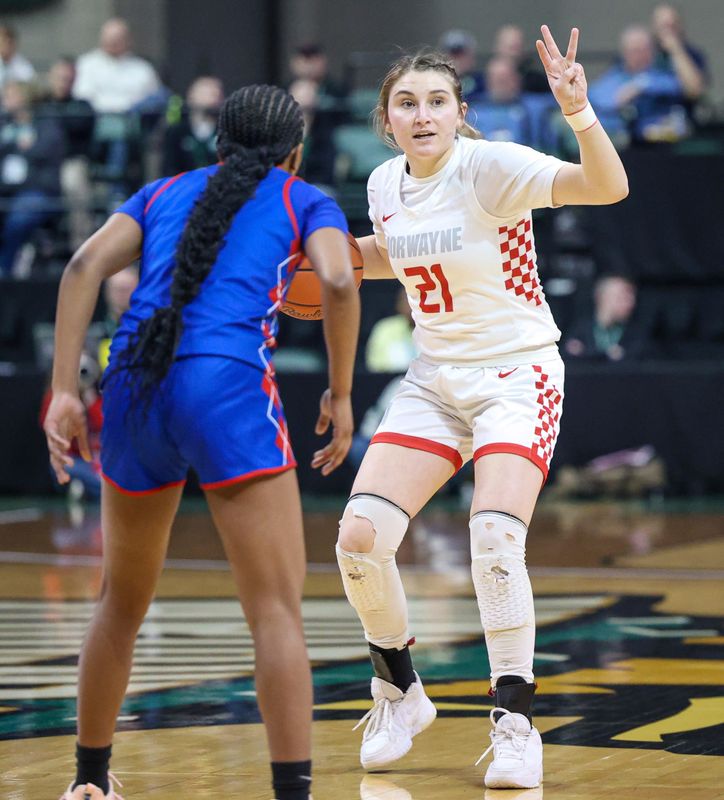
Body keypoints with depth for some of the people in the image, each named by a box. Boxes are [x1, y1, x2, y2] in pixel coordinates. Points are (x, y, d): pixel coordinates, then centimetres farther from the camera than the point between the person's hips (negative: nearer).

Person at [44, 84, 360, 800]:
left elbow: (85, 267, 8)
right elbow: (338, 283, -4)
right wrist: (340, 394, 6)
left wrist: (64, 392, 3)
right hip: (227, 389, -4)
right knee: (277, 611, -5)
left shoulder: (166, 192, 25)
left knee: (122, 603, 22)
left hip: (134, 387, 4)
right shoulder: (306, 201, 17)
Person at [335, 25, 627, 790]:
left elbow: (608, 186, -29)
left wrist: (577, 111, -45)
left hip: (516, 376, -5)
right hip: (434, 382, 5)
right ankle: (399, 693, 17)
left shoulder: (489, 166, -17)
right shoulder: (385, 185, 0)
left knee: (495, 542, -23)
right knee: (359, 538, -7)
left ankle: (515, 721, -6)